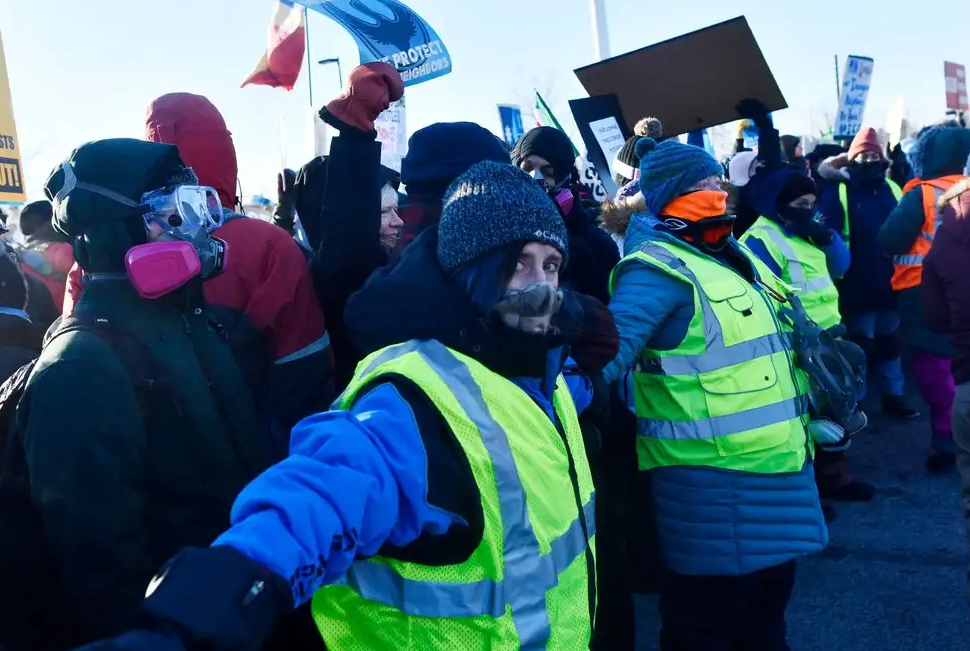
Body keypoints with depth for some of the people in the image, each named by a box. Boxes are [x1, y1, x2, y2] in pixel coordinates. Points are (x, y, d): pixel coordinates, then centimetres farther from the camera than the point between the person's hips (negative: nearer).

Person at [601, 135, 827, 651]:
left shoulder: (738, 256, 14)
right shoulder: (659, 269, -16)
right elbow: (611, 349, -29)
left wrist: (819, 400, 25)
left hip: (777, 465, 9)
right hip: (712, 481, -9)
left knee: (768, 597, 26)